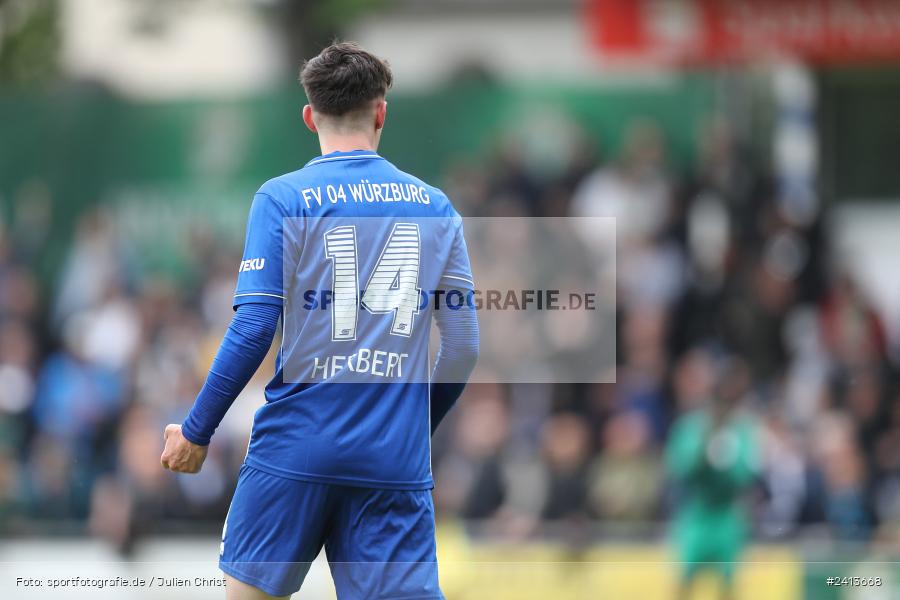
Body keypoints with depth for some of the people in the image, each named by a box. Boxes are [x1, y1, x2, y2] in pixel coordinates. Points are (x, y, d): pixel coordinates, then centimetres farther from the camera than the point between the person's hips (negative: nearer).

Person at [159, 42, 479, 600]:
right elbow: (463, 349, 7)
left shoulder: (282, 198, -1)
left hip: (296, 449, -2)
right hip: (398, 462, 2)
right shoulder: (436, 208, 8)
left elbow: (252, 331, -8)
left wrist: (196, 432, 1)